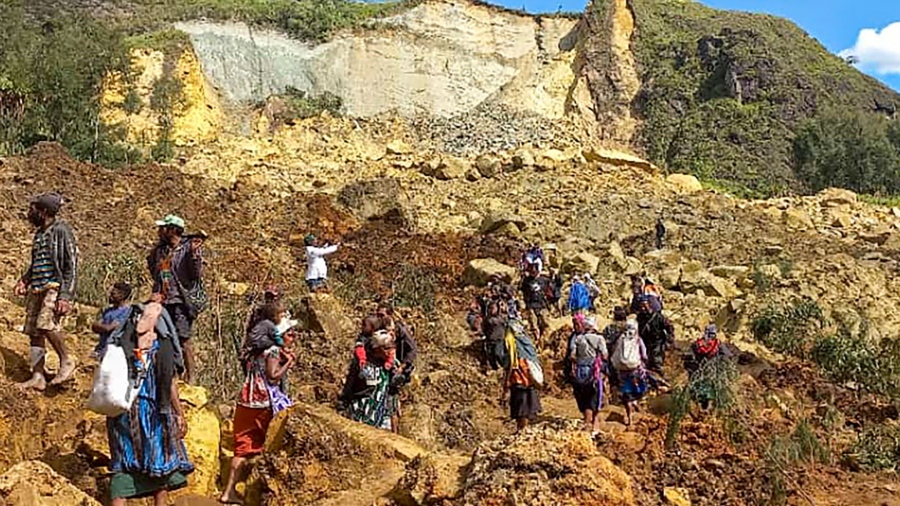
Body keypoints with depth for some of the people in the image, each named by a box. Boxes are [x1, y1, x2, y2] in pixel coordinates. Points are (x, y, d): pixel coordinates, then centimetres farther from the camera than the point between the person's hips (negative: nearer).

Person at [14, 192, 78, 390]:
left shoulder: (61, 230, -7)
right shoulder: (39, 233, 18)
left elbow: (72, 265, -12)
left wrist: (65, 296, -18)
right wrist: (24, 280, 10)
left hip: (55, 287, -8)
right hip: (37, 288, 8)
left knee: (47, 323, -25)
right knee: (34, 331, 3)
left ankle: (66, 361, -7)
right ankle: (38, 377, 7)